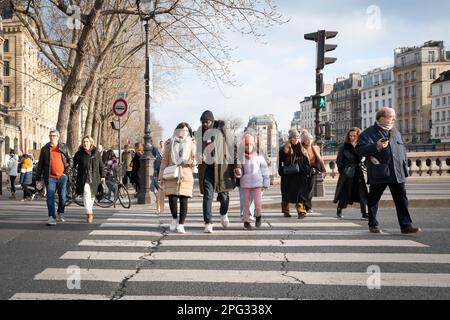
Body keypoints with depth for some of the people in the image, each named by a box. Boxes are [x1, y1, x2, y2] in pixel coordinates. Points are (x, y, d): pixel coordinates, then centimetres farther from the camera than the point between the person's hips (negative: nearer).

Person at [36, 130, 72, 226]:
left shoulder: (63, 147, 7)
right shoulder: (45, 149, 6)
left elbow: (70, 160, 12)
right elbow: (40, 164, 9)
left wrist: (67, 170, -1)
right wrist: (38, 177, 6)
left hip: (62, 176, 1)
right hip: (50, 177, -1)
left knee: (63, 197, 8)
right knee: (50, 197, -8)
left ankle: (61, 213, 30)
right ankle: (52, 218, -10)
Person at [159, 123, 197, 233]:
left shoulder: (191, 144, 11)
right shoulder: (170, 143, 11)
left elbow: (194, 159, 14)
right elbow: (165, 160, 12)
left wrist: (193, 162, -10)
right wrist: (162, 175, 5)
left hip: (186, 175, 0)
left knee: (183, 199, -3)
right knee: (172, 198, -8)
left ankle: (181, 224, 7)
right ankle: (174, 218, 19)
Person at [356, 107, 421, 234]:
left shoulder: (396, 133, 18)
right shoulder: (368, 133, -2)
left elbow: (403, 151, 22)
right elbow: (360, 150, -11)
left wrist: (405, 169, 15)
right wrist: (376, 146, -22)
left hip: (397, 173, 5)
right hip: (378, 174, -4)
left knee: (402, 200, 0)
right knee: (373, 200, 6)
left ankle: (406, 225, 3)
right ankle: (373, 224, 19)